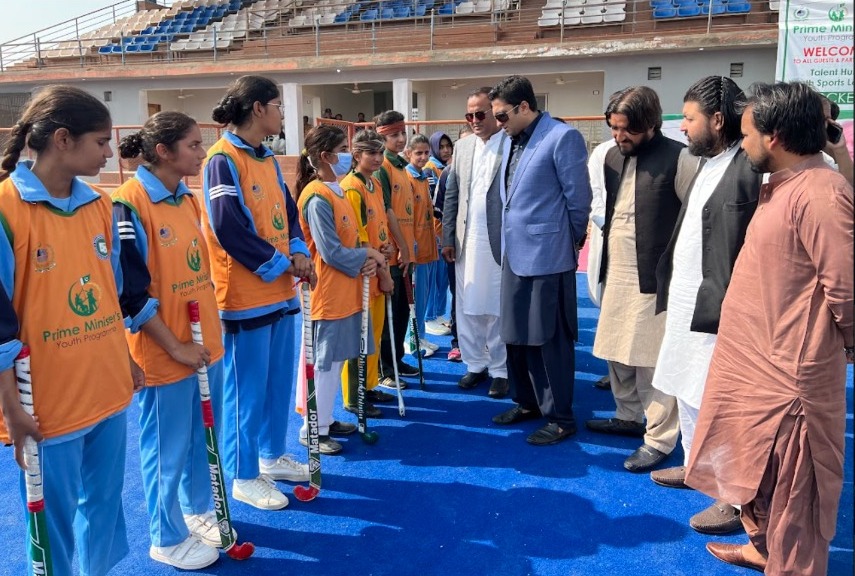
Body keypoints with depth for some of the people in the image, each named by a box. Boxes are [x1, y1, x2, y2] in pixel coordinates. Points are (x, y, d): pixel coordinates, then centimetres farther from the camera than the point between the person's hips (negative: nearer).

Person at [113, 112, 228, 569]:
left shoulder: (188, 200, 7)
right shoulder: (129, 204, -16)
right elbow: (130, 291, -18)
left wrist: (209, 332, 14)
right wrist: (175, 346, -16)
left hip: (206, 345, 7)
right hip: (164, 353, -7)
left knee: (203, 439, 19)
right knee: (167, 448, 8)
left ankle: (198, 511, 39)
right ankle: (168, 539, 27)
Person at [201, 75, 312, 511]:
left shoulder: (267, 159, 13)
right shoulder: (223, 159, -13)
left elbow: (288, 212, 16)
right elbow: (228, 228, -20)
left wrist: (298, 252, -3)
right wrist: (278, 265, -13)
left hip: (280, 291, 9)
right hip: (245, 293, -9)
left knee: (279, 380, 16)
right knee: (247, 387, 2)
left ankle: (272, 456, 32)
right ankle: (244, 476, 16)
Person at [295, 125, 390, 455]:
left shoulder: (336, 191, 12)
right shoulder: (317, 198, -18)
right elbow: (332, 252, -22)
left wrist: (367, 259, -3)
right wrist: (368, 256, -9)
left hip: (346, 292, 9)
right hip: (328, 294, -9)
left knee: (336, 360, 16)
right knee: (324, 363, 0)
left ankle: (325, 420, 28)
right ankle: (312, 430, 12)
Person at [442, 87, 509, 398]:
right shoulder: (463, 146, 10)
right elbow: (451, 195, 11)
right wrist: (447, 238, 7)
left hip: (500, 242, -5)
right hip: (466, 242, 5)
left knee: (497, 309, 6)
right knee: (467, 307, 11)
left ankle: (500, 370, 20)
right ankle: (475, 364, 26)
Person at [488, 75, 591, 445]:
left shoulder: (563, 137, -13)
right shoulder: (512, 142, 10)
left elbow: (579, 198, -10)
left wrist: (565, 241, 0)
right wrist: (512, 235, 13)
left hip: (546, 258, -8)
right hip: (514, 255, 8)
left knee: (550, 339, 1)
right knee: (515, 335, 16)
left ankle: (560, 418, 15)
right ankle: (527, 402, 33)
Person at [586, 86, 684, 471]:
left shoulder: (676, 158, -11)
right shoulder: (613, 157, 9)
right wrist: (605, 265, 11)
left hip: (654, 277, -7)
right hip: (615, 274, 7)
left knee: (652, 361, 0)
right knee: (615, 352, 16)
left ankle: (659, 439, 13)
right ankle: (628, 416, 35)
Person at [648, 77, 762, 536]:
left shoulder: (750, 170, -17)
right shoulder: (705, 164, 12)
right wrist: (669, 290, 14)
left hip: (718, 310, -9)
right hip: (685, 303, 9)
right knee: (686, 393, 20)